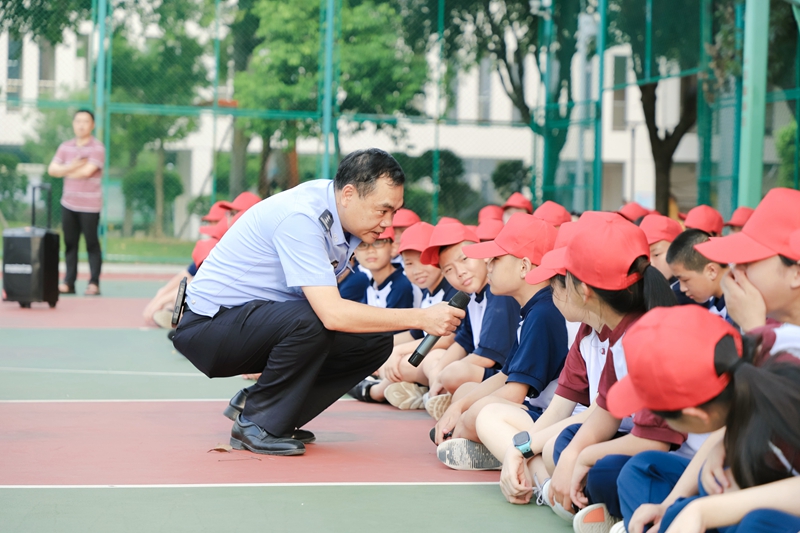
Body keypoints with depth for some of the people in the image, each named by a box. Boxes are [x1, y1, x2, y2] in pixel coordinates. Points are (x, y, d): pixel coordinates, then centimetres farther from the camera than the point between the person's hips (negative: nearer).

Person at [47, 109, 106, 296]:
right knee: (70, 243, 7)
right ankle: (68, 283, 12)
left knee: (92, 244, 1)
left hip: (90, 205, -5)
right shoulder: (65, 147, 10)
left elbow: (87, 171, -18)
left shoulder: (97, 148, -6)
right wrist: (72, 166, -14)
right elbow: (52, 169, 2)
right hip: (68, 202, 5)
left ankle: (94, 284, 5)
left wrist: (65, 171, -4)